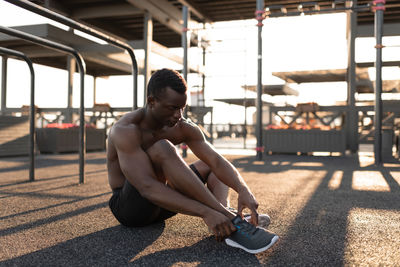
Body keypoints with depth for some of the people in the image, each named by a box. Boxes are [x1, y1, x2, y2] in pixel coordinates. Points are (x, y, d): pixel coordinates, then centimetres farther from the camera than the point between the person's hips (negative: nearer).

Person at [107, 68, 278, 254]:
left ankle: (224, 212, -26)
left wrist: (243, 190, -34)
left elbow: (217, 161, -13)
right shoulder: (126, 130, -25)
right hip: (128, 207, -7)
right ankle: (232, 221, -34)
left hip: (160, 206, 7)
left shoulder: (183, 129, -4)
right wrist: (205, 213, -45)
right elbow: (147, 188, -37)